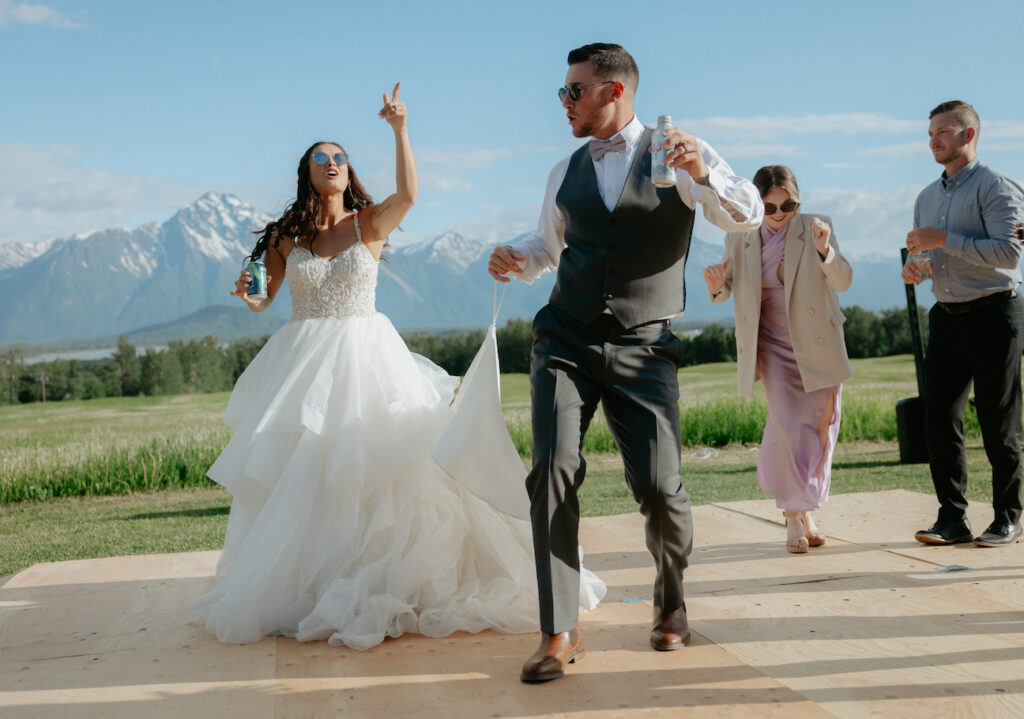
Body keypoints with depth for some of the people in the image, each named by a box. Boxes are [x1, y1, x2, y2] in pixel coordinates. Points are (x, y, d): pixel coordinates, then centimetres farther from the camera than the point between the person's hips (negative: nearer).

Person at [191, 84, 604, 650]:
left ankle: (379, 583, 11)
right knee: (299, 476, 4)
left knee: (378, 469, -2)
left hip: (367, 359, -1)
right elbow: (264, 301, 9)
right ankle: (297, 588, 17)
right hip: (303, 364, 2)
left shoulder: (370, 223, 0)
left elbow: (409, 192, -20)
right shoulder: (286, 236, 5)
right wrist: (248, 295, -13)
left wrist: (399, 128, -28)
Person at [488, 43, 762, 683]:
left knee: (659, 487, -10)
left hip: (642, 348, -3)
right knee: (552, 472, -15)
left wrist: (701, 172, -29)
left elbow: (748, 215, -10)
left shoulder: (679, 151, 3)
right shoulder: (566, 174, 15)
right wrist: (513, 259, 7)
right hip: (565, 341, 3)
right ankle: (560, 633, -7)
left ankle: (672, 602, 22)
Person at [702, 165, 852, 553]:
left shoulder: (815, 229, -6)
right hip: (772, 348, -1)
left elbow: (843, 281, -16)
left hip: (818, 347, 1)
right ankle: (794, 516, -2)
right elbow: (725, 292, 6)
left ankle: (807, 511, 28)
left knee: (819, 432, 9)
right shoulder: (739, 238, -3)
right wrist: (717, 285, -19)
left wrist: (825, 249, -36)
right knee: (786, 426, -16)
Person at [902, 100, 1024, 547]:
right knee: (939, 417, 1)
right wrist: (913, 268, 0)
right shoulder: (927, 198, 16)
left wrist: (944, 240, -20)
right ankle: (953, 519, 8)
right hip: (946, 316, 7)